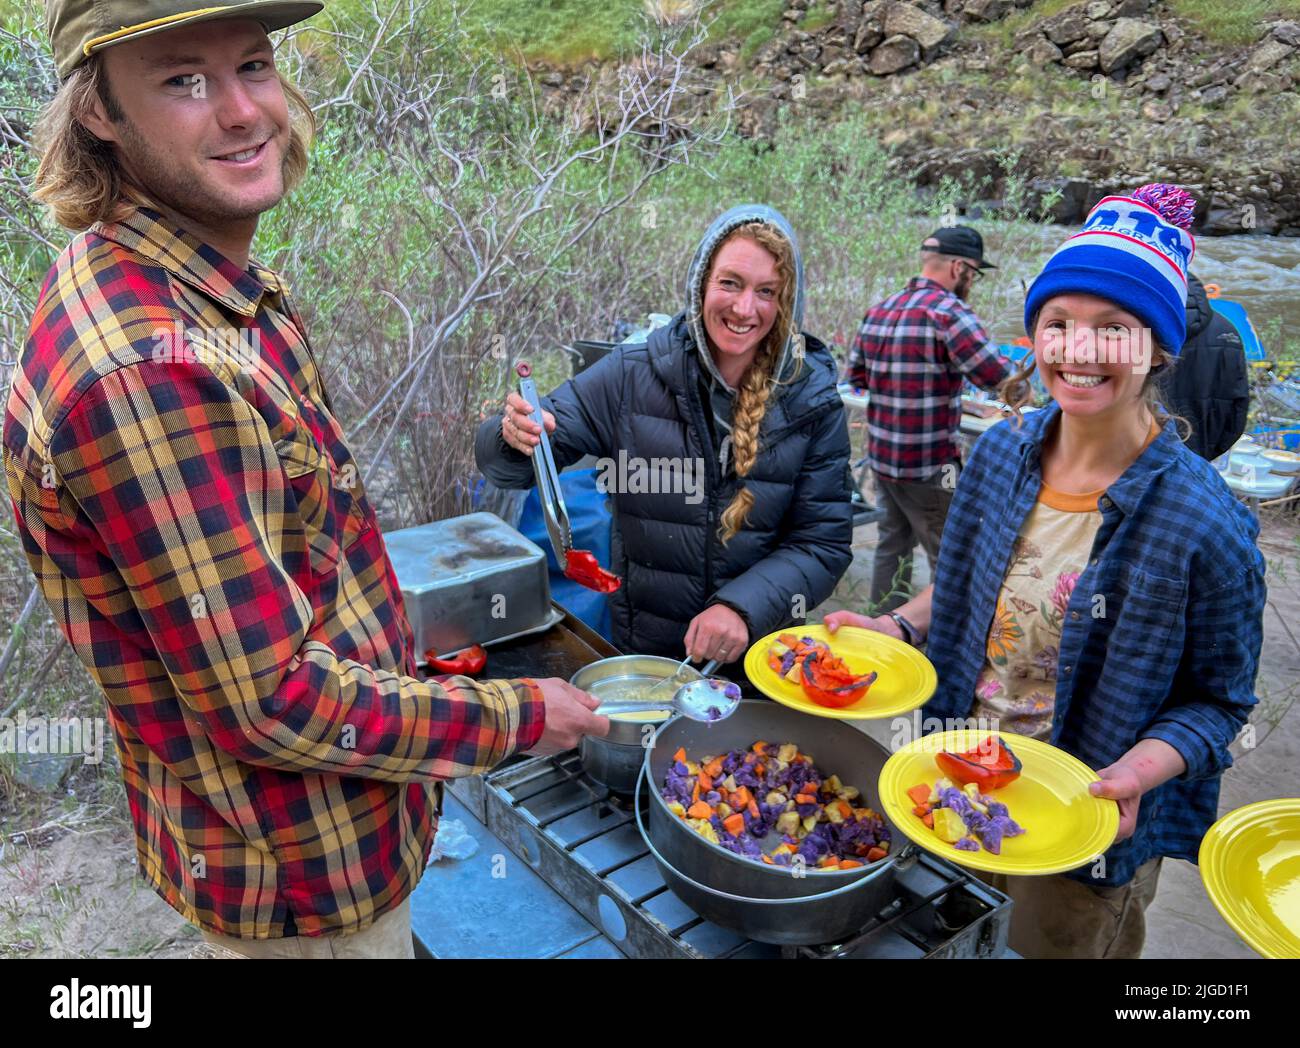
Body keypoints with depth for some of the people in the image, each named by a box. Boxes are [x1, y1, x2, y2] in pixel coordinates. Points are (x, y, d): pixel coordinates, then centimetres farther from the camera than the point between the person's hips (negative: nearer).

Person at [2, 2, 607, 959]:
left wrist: (395, 658, 15)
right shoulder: (148, 372, -33)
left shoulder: (223, 290, 0)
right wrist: (520, 716, -18)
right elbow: (272, 703, -29)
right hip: (303, 876, -8)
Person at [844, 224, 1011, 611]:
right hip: (929, 466, -8)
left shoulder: (878, 311, 7)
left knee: (892, 545, 20)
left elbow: (854, 375, 15)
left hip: (880, 457, 8)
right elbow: (1001, 379, -23)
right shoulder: (949, 312, -16)